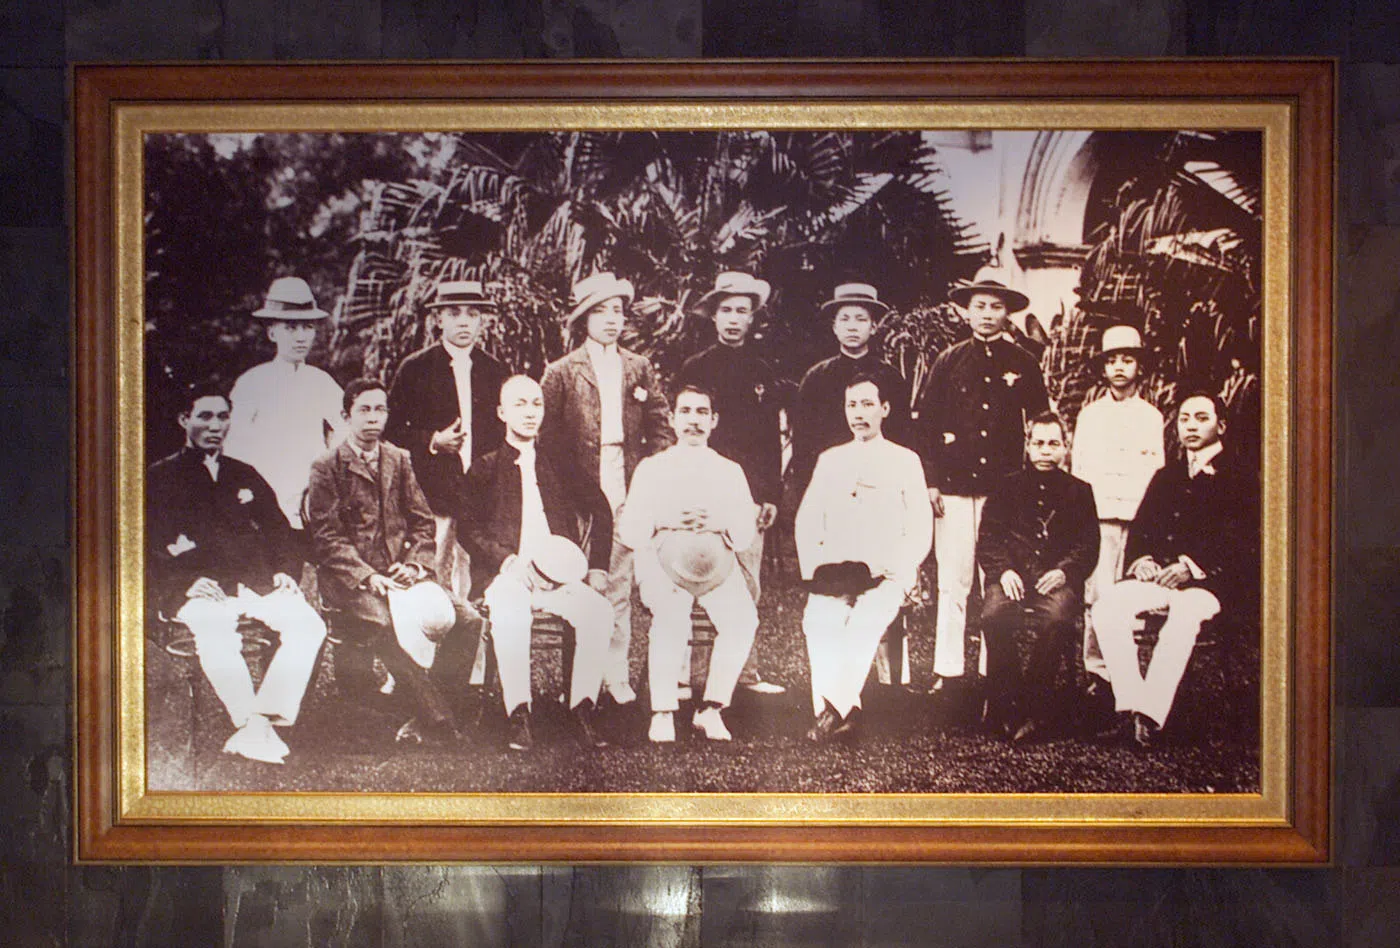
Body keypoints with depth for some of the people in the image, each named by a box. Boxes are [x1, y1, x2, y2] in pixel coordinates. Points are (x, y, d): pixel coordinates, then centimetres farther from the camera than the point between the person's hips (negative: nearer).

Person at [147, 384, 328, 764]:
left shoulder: (245, 476, 26)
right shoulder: (158, 480, 13)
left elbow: (279, 530, 26)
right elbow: (146, 551, 4)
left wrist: (286, 571, 5)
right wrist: (184, 585, -12)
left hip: (259, 584, 4)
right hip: (202, 592, -4)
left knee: (308, 624, -26)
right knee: (214, 630, -39)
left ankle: (268, 719, -29)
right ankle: (251, 725, -35)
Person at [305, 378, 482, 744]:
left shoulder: (399, 460, 16)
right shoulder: (327, 468, 3)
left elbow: (423, 523, 14)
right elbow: (328, 539, -5)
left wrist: (415, 564, -6)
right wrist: (369, 577, -18)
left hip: (402, 574, 4)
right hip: (352, 579, -4)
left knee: (468, 620, -20)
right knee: (390, 624, -36)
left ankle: (430, 710, -8)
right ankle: (437, 717, -22)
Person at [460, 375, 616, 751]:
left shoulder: (558, 467, 20)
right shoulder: (485, 469, 13)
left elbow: (601, 512, 18)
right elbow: (468, 529, 2)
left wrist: (597, 568, 4)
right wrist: (510, 563, -14)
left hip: (558, 576, 2)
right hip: (504, 575, -2)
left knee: (599, 610, -29)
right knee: (510, 611, -38)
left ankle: (583, 711, -23)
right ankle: (518, 716, -31)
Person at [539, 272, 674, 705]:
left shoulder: (640, 369, 13)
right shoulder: (562, 372, 5)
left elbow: (661, 430, 11)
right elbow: (548, 438, 2)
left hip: (628, 488, 2)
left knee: (618, 584, 3)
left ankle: (614, 673, 11)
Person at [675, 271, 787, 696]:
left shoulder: (762, 373, 14)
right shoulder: (694, 368, 6)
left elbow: (773, 439, 14)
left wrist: (772, 495, 7)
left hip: (749, 494, 2)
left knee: (747, 588, 1)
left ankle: (745, 672, 8)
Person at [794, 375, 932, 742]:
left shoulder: (905, 461, 12)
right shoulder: (830, 460, 21)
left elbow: (920, 531, 6)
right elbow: (806, 521, 17)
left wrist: (891, 571, -8)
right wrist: (815, 569, 1)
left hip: (886, 574, -2)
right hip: (834, 571, 2)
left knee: (865, 622, -32)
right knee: (818, 620, -29)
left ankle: (834, 707, -37)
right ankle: (840, 712, -34)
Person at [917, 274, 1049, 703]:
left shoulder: (1024, 364, 10)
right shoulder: (949, 362, 9)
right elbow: (926, 422, 8)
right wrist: (931, 481, 1)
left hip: (1006, 487, 1)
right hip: (955, 487, 0)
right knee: (953, 582, -3)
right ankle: (948, 674, 3)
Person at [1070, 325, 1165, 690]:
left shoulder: (1152, 417, 15)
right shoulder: (1089, 415, 15)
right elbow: (1077, 469, 14)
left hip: (1141, 516, 0)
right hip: (1097, 514, 0)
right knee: (1097, 594, -10)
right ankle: (1098, 670, -5)